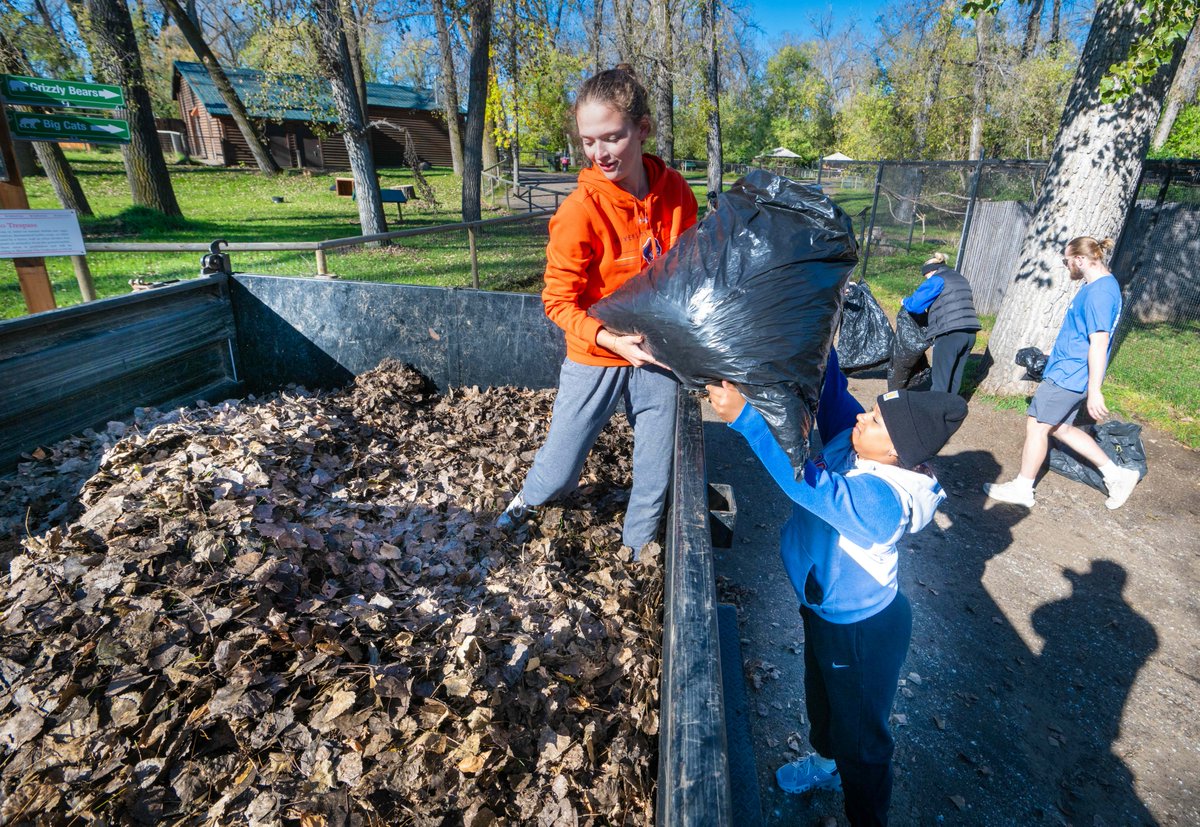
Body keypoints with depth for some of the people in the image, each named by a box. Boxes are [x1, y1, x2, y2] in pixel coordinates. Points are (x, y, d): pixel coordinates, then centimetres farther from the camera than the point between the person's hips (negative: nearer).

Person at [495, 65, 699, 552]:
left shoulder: (675, 191, -2)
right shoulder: (581, 209, -15)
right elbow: (558, 301, -12)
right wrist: (613, 340, -25)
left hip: (659, 356, 3)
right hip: (595, 358, -3)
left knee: (656, 476, 12)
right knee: (559, 473, 7)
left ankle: (637, 552, 40)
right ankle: (528, 498, 45)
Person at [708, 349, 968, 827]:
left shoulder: (881, 500, -38)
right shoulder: (854, 443, -15)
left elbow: (806, 482, -48)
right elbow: (832, 395, -8)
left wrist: (744, 417, -52)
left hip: (862, 631, -9)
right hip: (826, 609, 9)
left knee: (860, 733, 17)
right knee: (821, 696, 34)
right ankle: (828, 762, 63)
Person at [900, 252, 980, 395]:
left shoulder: (937, 280, -2)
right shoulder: (961, 279, 25)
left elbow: (916, 304, -7)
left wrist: (905, 302, 15)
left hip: (950, 334, -8)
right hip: (970, 333, 8)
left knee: (941, 380, -3)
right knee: (955, 378, 13)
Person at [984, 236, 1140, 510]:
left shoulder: (1099, 292, -20)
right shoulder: (1099, 285, 12)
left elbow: (1099, 343, -24)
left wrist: (1094, 392, -24)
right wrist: (1056, 355, 31)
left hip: (1069, 375, -10)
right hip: (1070, 373, 10)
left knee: (1037, 424, -1)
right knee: (1061, 428, 17)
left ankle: (1022, 489, 11)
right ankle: (1117, 474, 25)